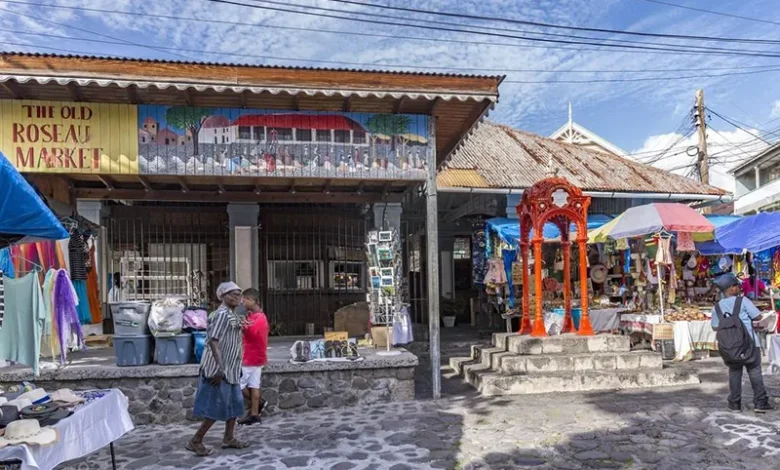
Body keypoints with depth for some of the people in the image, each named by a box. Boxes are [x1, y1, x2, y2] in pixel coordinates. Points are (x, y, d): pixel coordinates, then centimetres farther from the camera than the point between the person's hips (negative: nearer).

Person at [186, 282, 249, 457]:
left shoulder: (233, 315, 13)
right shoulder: (222, 314, -17)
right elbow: (213, 341, -24)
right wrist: (219, 368, -27)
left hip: (231, 369, 10)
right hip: (220, 369, -10)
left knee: (235, 403, 15)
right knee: (217, 407, -5)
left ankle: (228, 438, 26)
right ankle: (195, 441, 7)